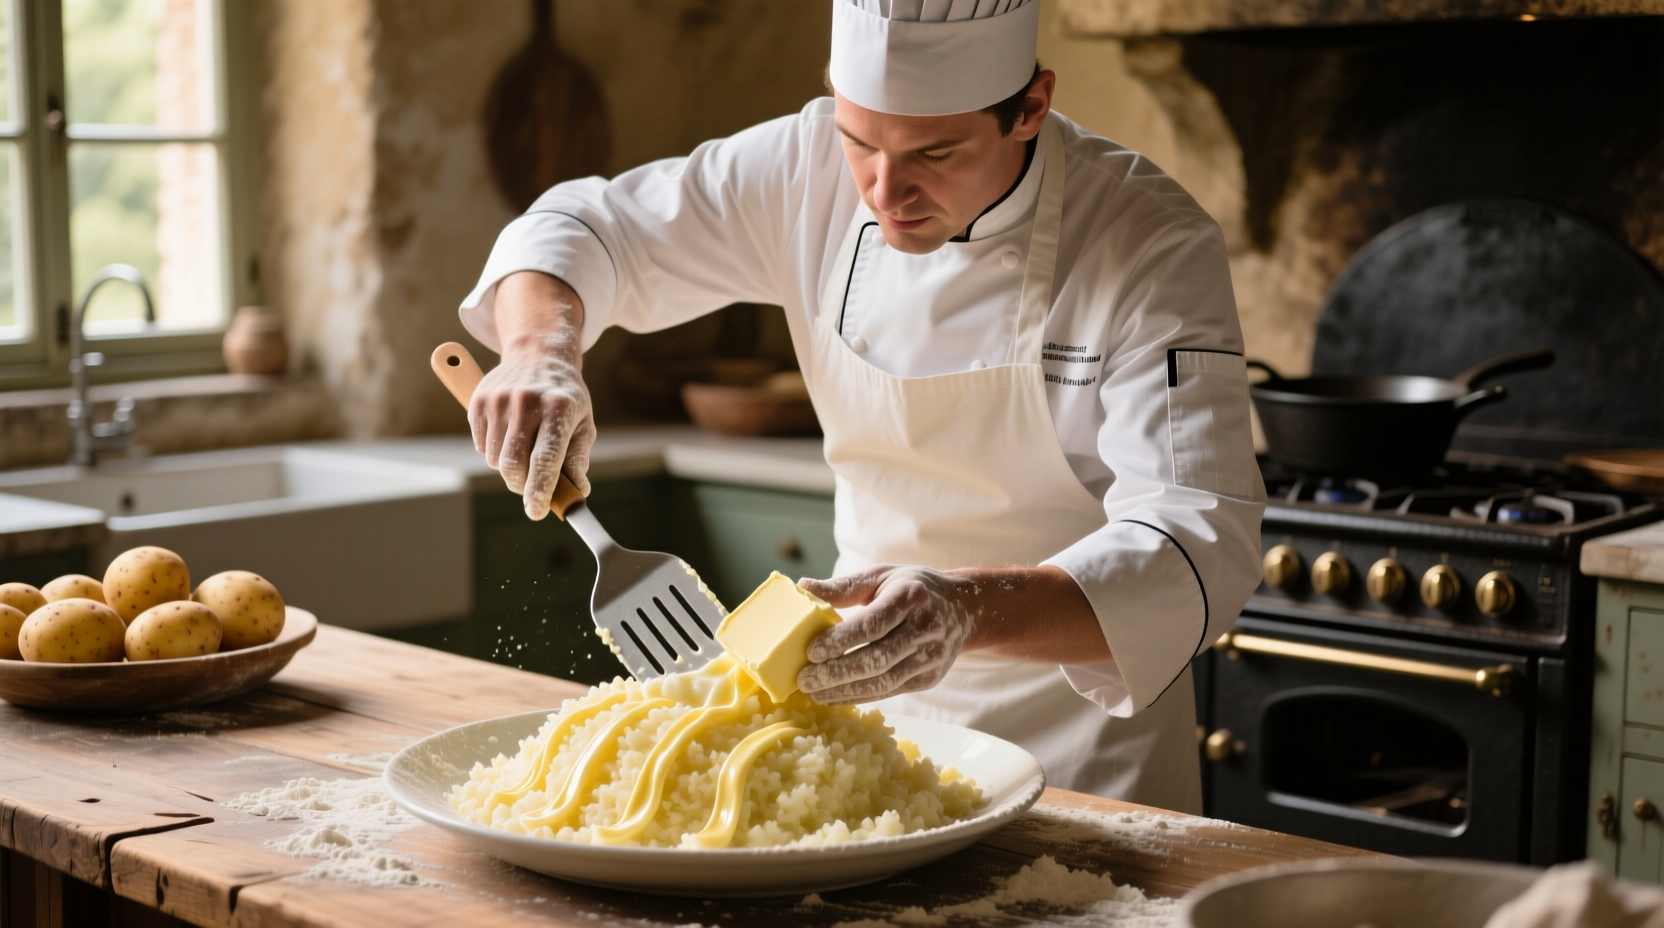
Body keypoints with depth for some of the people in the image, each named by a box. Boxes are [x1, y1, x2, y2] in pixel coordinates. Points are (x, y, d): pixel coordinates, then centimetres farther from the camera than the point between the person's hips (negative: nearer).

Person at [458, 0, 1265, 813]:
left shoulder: (1158, 251, -21)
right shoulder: (812, 169, -8)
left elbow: (1199, 551, -31)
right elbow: (585, 229, 2)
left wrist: (971, 608, -48)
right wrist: (541, 350, -20)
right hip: (869, 695, 4)